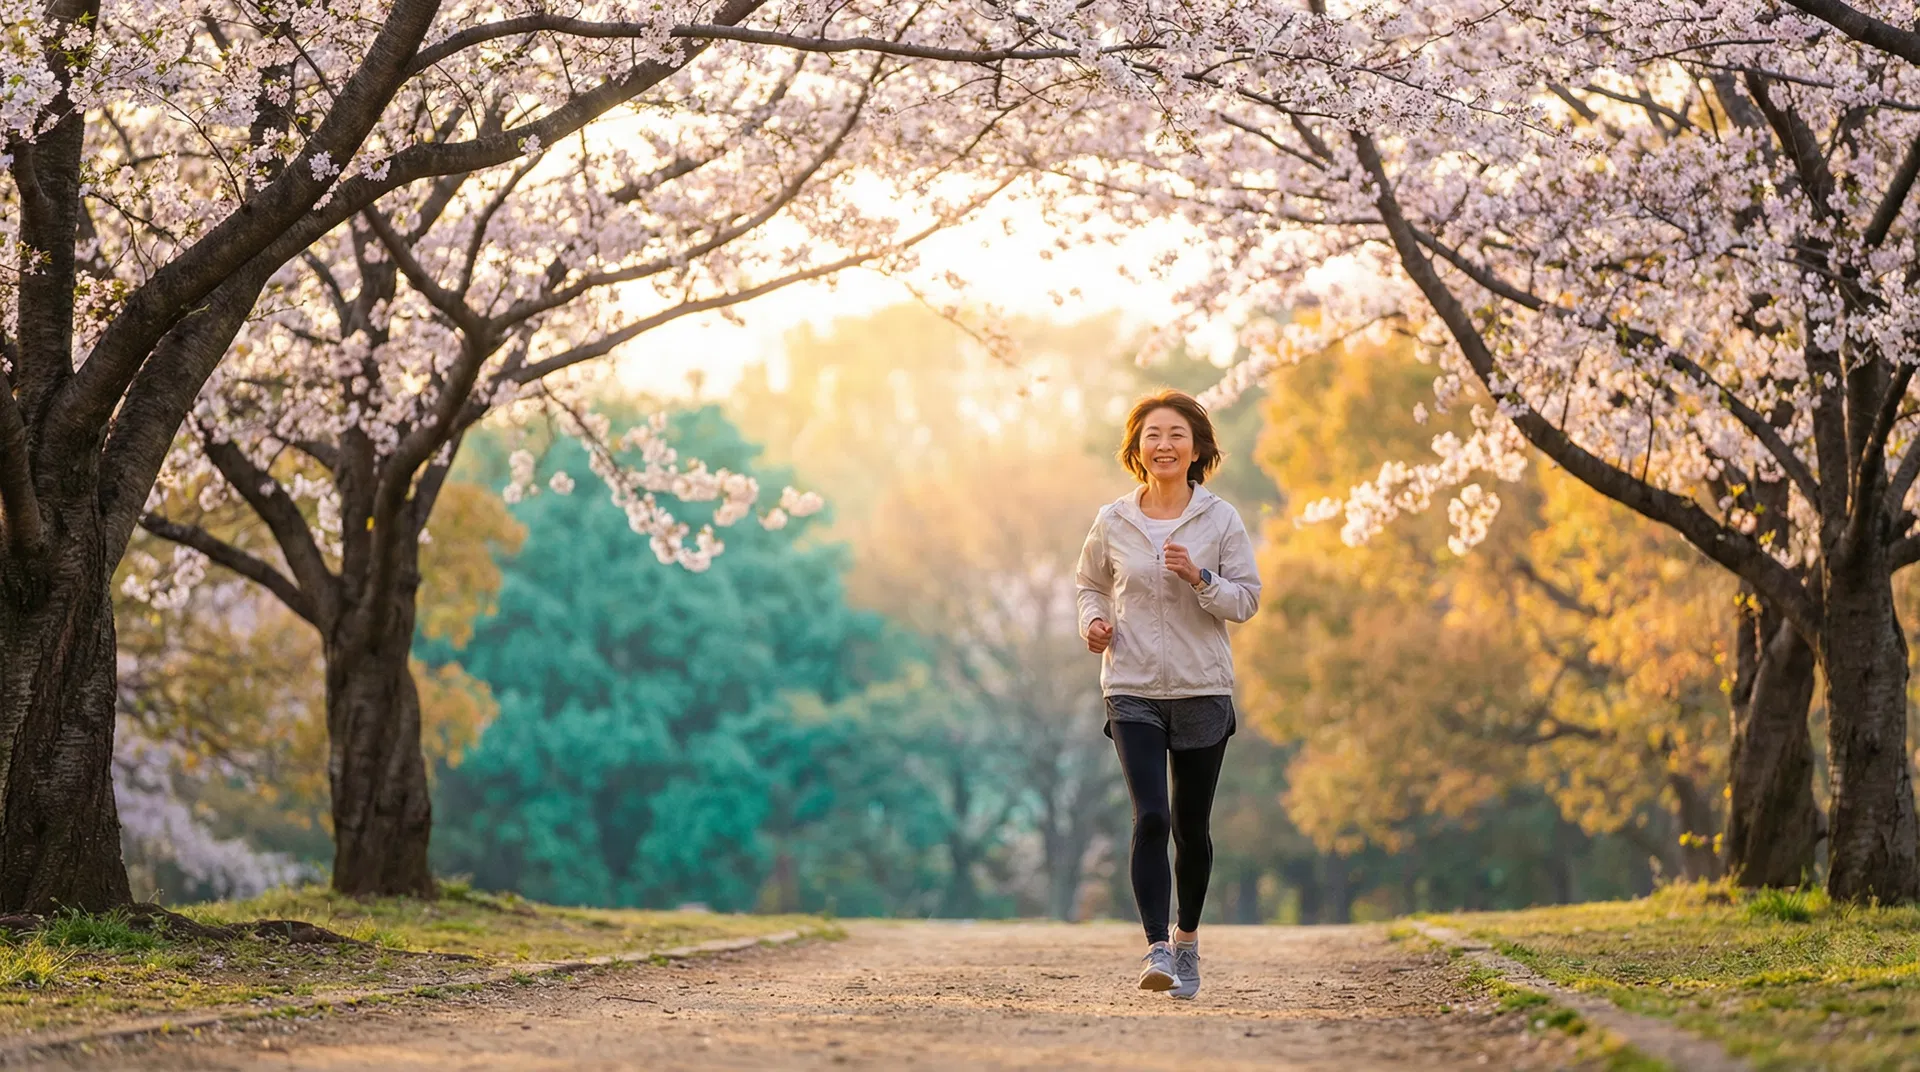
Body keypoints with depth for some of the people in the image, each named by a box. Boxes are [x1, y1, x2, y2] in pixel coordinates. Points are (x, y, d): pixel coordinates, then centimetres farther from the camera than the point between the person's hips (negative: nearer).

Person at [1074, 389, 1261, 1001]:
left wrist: (1199, 578, -17)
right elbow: (1090, 584, 18)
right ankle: (1157, 950, -18)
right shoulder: (1113, 522, 3)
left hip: (1203, 691, 1)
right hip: (1132, 692, -1)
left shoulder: (1220, 520, 0)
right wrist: (1092, 620, -2)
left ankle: (1187, 939, 30)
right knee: (1150, 818, -16)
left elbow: (1246, 600, 1)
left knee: (1191, 825, 9)